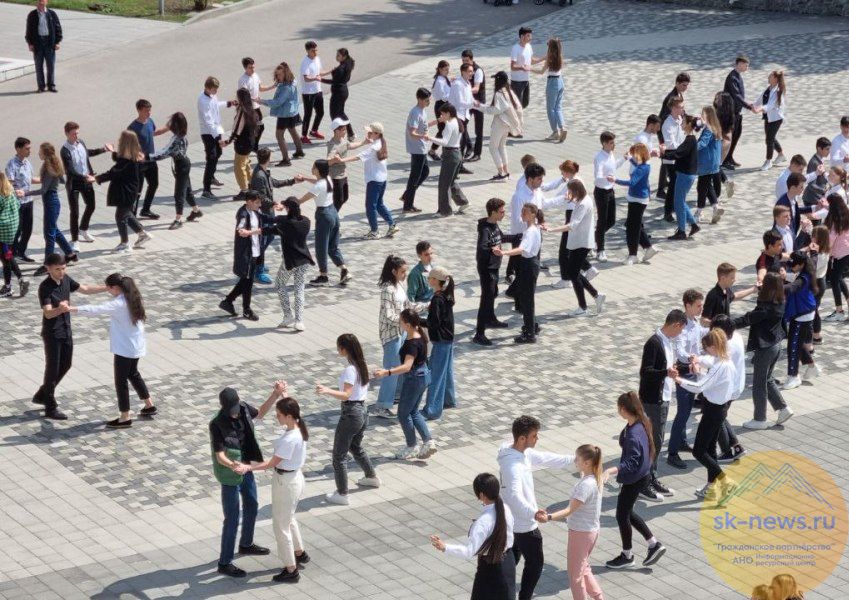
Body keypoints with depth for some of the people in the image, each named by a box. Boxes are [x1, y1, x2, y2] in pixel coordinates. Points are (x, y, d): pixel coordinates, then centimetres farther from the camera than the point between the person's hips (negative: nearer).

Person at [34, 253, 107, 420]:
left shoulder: (65, 280, 0)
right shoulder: (45, 287, -22)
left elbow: (85, 289, 13)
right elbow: (48, 313, -30)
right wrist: (60, 309, -51)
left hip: (66, 331, 8)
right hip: (52, 333, -8)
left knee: (65, 365, 17)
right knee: (52, 369, 0)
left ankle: (42, 395, 33)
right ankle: (50, 408, 9)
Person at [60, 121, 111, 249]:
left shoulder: (81, 143, -2)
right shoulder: (65, 150, -22)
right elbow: (70, 171, -27)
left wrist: (103, 149, 14)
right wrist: (85, 178, -37)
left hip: (87, 180, 7)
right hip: (74, 182, -7)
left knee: (91, 206, 21)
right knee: (74, 212, -3)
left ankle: (83, 229, 46)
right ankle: (74, 240, 8)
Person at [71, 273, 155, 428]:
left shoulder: (119, 304, -24)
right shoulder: (132, 298, 2)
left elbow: (96, 309, -33)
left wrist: (72, 309, -34)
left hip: (125, 349, -9)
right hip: (136, 346, 9)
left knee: (121, 381, 1)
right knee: (133, 374, 27)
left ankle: (125, 418, 5)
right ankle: (149, 405, 37)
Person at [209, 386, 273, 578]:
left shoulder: (243, 408, -9)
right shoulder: (217, 424, -28)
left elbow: (260, 413, 14)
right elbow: (220, 455, -31)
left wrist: (275, 394, 2)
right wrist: (232, 465, -51)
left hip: (245, 468, 8)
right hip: (229, 475, -8)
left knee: (251, 506, 25)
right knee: (232, 518, -1)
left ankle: (246, 544, 48)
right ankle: (224, 563, 10)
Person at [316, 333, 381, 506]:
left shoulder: (350, 370, -21)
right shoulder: (362, 366, 5)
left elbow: (346, 395, -28)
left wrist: (327, 391, -41)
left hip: (351, 413, -9)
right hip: (362, 412, 9)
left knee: (339, 455, 0)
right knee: (356, 447, 32)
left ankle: (342, 494, 1)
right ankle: (372, 477, 48)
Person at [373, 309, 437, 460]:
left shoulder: (412, 343, -28)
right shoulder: (419, 333, 0)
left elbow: (407, 366, -37)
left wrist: (386, 372, -45)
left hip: (413, 379, -10)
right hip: (423, 375, 10)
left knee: (403, 414, 7)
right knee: (413, 412, 20)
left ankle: (411, 448, 19)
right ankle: (428, 442, 14)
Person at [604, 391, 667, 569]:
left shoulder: (633, 435, -31)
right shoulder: (642, 423, -3)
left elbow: (631, 463, -33)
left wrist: (612, 470, -46)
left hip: (633, 479, -9)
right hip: (642, 475, 9)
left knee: (622, 515, 8)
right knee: (627, 513, 22)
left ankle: (627, 556, 25)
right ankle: (654, 544, 27)